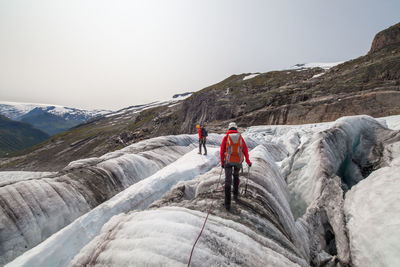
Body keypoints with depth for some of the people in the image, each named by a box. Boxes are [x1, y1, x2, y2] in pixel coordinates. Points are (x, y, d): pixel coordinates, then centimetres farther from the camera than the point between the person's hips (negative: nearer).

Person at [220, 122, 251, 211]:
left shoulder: (226, 137, 0)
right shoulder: (240, 137, 6)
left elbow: (222, 151, 0)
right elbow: (245, 150, 7)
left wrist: (222, 162, 12)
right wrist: (248, 161, 20)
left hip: (228, 161, -2)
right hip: (238, 161, 2)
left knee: (228, 181, 1)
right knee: (236, 176, 30)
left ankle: (228, 204, -2)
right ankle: (235, 194, 26)